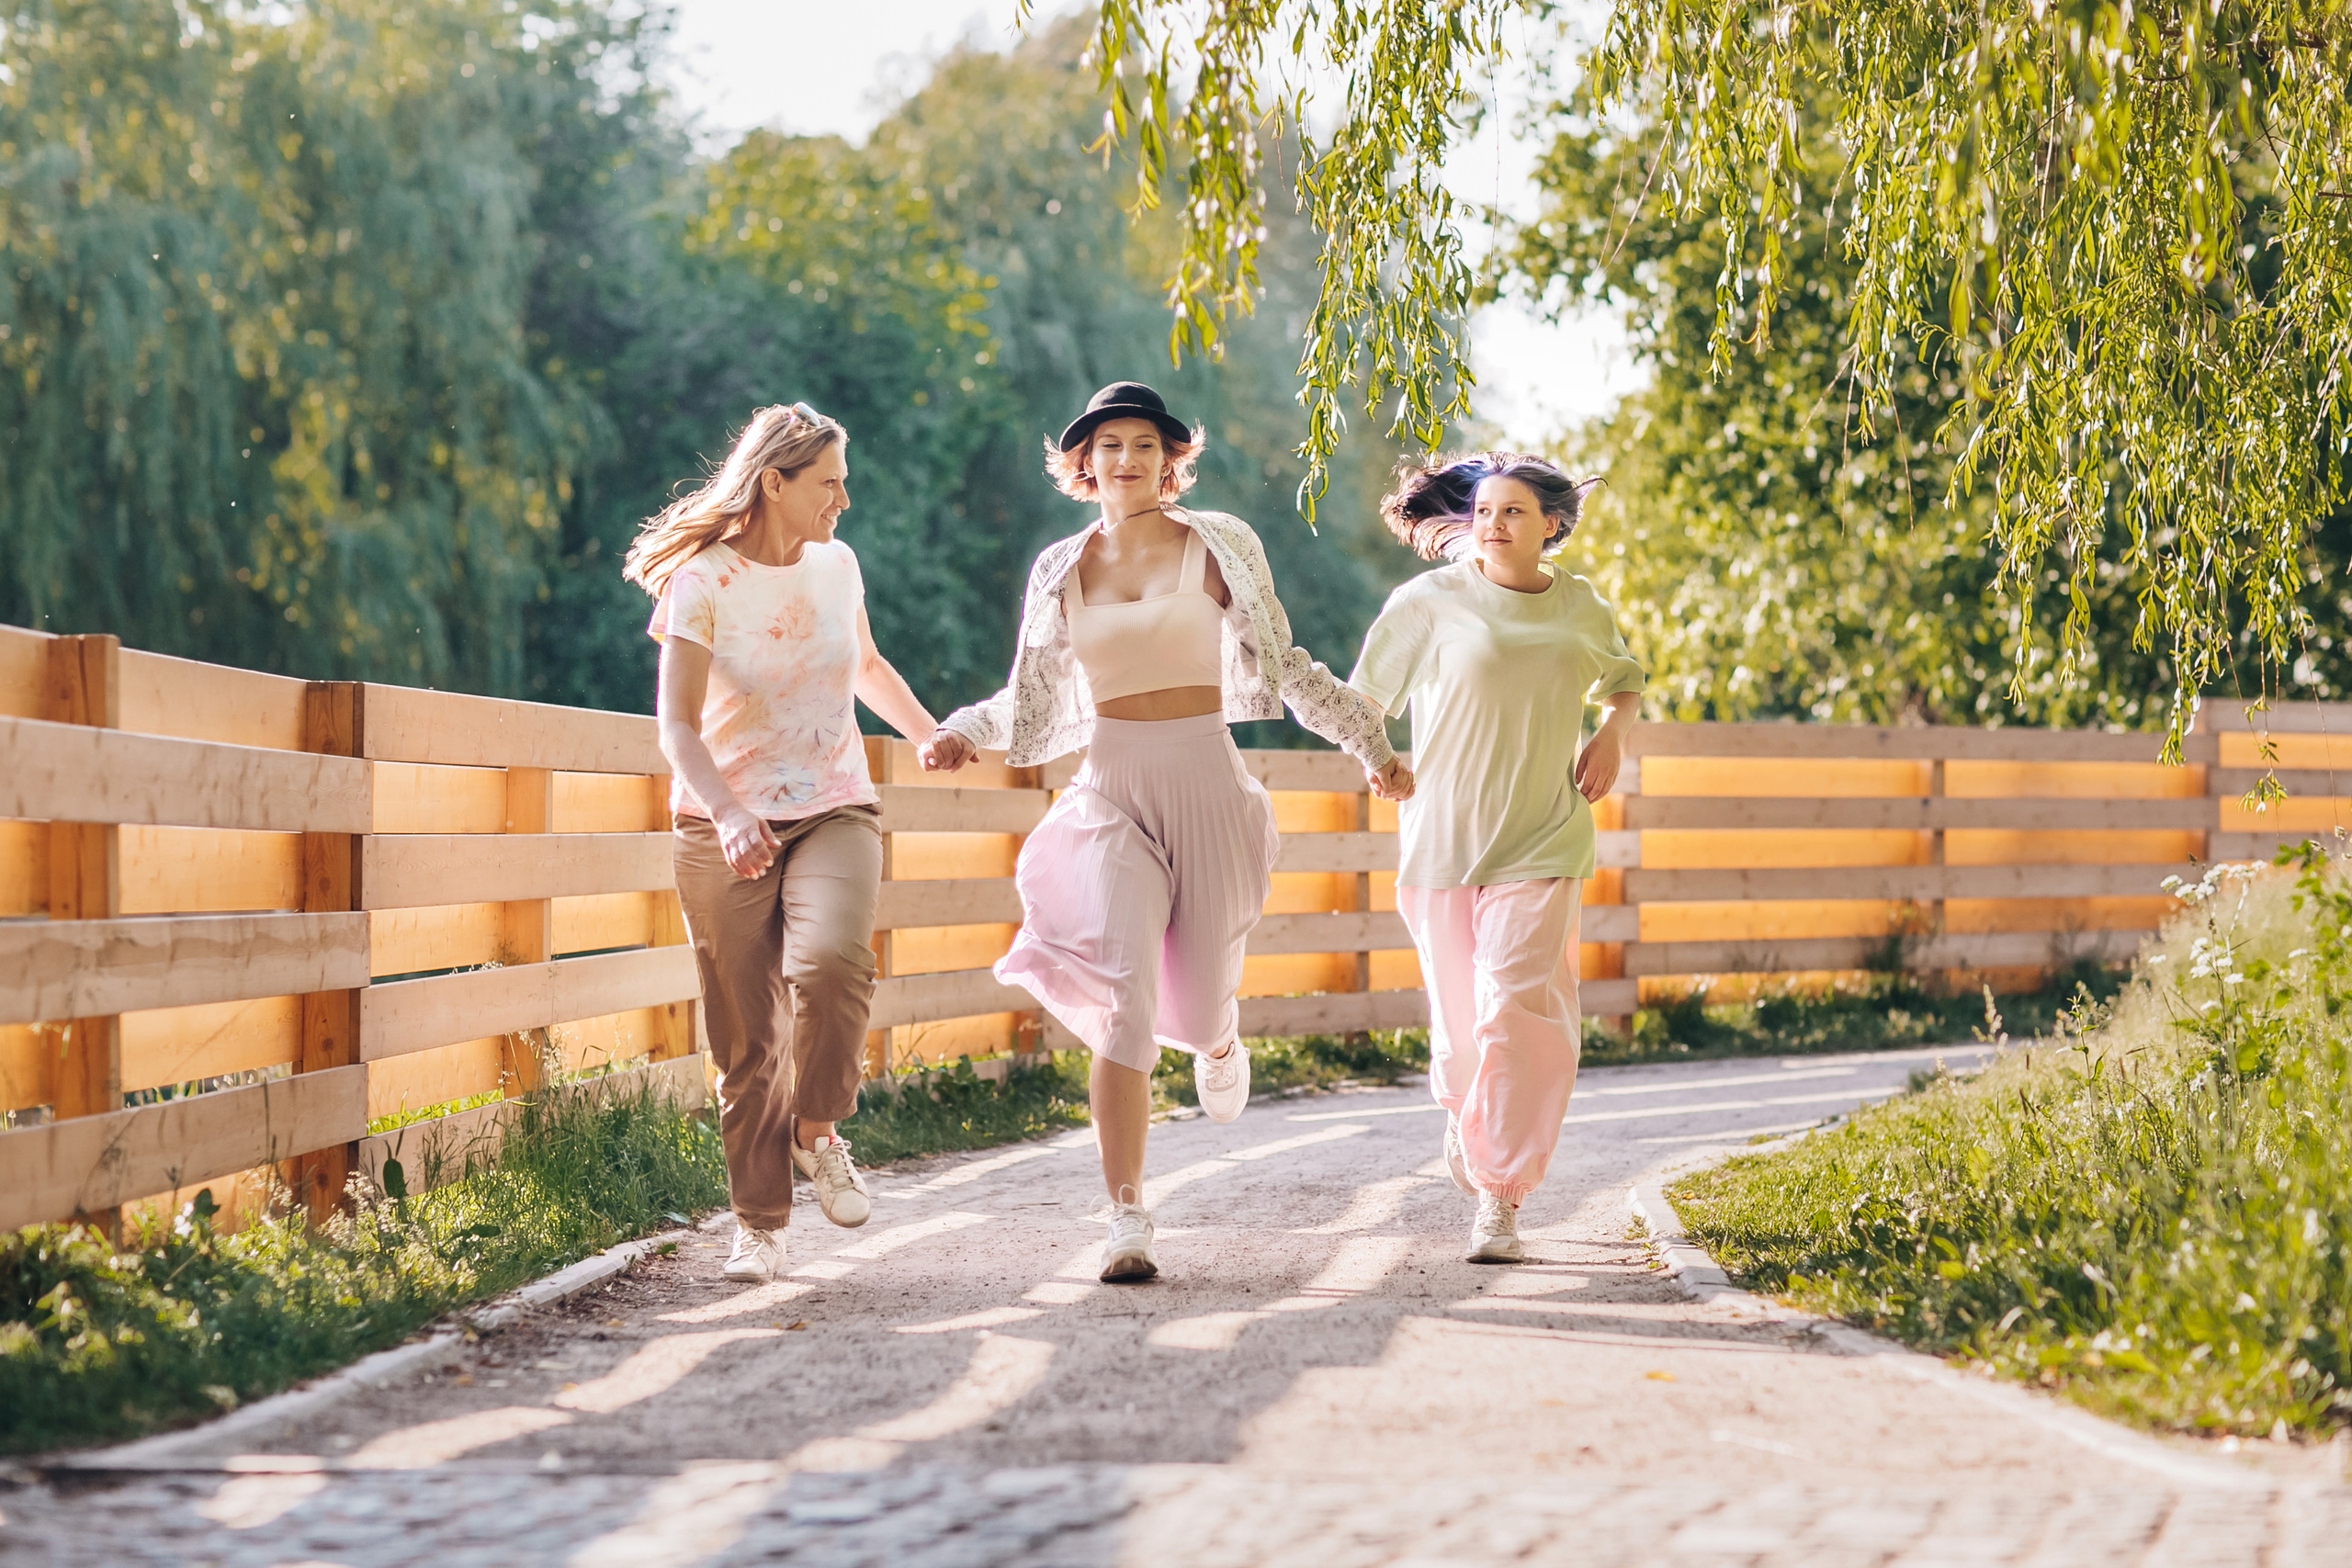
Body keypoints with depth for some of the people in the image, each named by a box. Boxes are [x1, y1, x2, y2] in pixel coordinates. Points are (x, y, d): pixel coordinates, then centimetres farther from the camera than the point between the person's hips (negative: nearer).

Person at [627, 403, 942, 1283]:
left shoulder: (836, 567, 6)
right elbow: (676, 724, -16)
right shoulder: (701, 582, -8)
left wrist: (933, 737, 37)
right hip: (725, 828, -2)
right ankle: (759, 1224, 11)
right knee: (746, 1038, -2)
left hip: (834, 813, 2)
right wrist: (726, 815, -31)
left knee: (831, 963, -27)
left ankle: (817, 1131, -2)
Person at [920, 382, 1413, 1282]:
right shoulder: (1061, 572, 9)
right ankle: (1127, 1224, -15)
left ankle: (1218, 1047, 46)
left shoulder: (1217, 547, 3)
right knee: (1126, 1004, -17)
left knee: (1198, 1010, 3)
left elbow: (1281, 664, 11)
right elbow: (1034, 702, 18)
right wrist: (963, 733, 2)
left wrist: (1368, 744, 9)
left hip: (1206, 786, 0)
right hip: (1110, 794, 0)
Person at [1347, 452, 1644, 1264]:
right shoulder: (1432, 601, -1)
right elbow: (1366, 696, 8)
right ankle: (1461, 1106, 44)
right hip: (1444, 834, 0)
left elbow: (1623, 678, 27)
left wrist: (1612, 734, 8)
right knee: (1460, 1011, 7)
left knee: (1516, 1008, -15)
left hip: (1542, 840, 0)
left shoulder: (1581, 608, 8)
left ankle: (1500, 1202, -13)